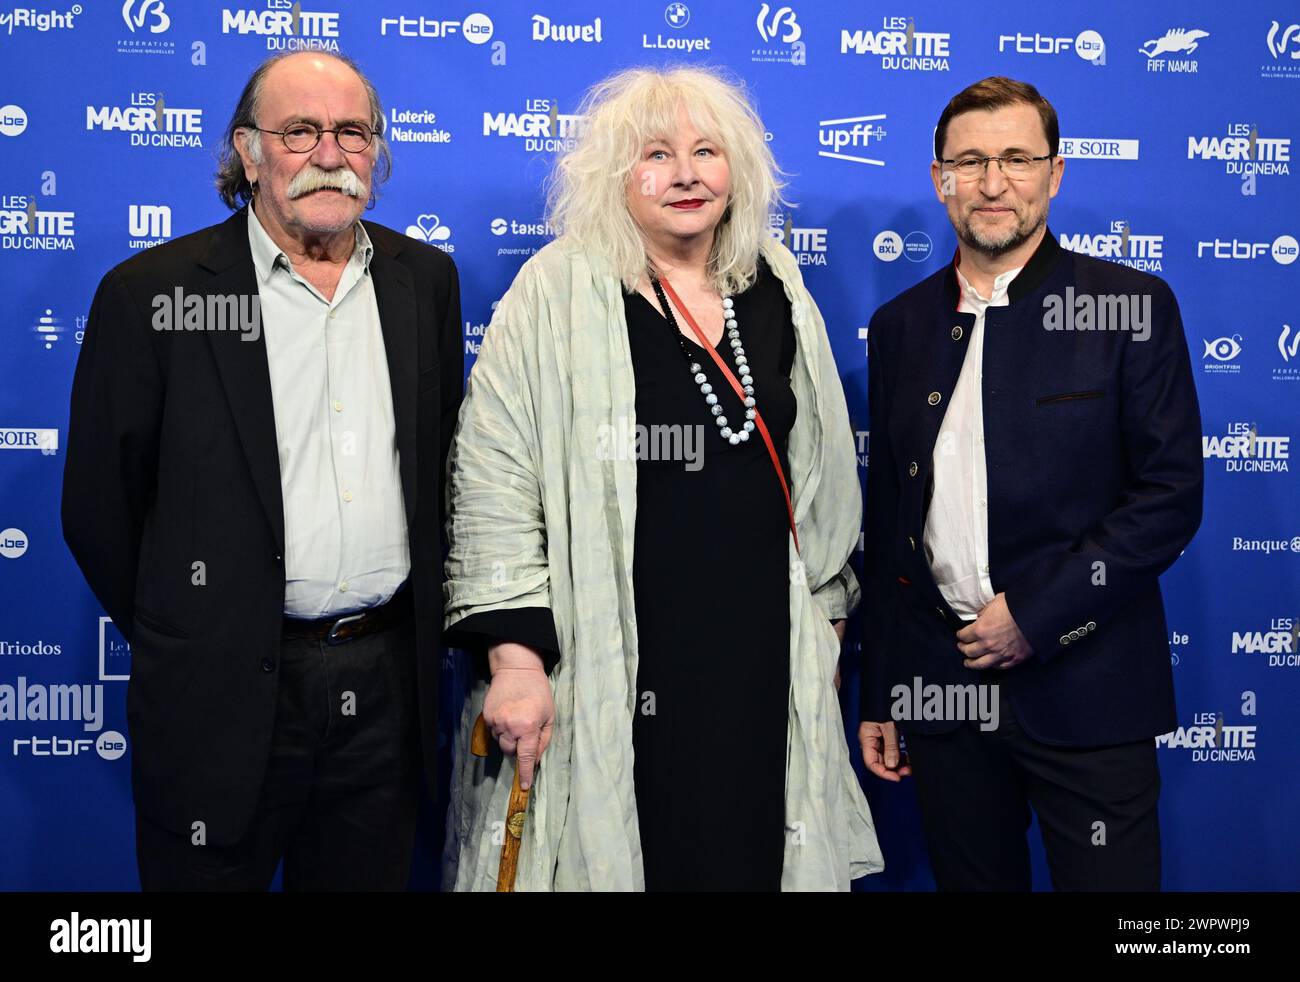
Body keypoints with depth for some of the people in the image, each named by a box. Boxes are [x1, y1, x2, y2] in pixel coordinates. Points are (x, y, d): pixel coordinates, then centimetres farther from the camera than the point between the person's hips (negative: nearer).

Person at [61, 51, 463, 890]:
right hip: (226, 691, -3)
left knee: (372, 875, 17)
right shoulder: (151, 292, -7)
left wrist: (422, 616, 11)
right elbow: (99, 503, -1)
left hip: (390, 684, 4)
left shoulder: (426, 279, 5)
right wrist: (181, 637, 5)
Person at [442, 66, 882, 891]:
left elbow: (819, 469, 16)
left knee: (748, 858, 12)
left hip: (760, 662, 4)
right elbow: (493, 484, -10)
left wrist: (825, 613, 18)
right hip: (609, 665, -4)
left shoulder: (777, 291, 8)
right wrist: (514, 657, -15)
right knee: (610, 854, 6)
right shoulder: (560, 290, -6)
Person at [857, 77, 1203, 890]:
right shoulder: (901, 325, 9)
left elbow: (1171, 495, -6)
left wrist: (1034, 612, -14)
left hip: (1085, 690, -3)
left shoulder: (1132, 306, -2)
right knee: (970, 877, 13)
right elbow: (889, 524, 11)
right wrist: (878, 696, 11)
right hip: (941, 688, 3)